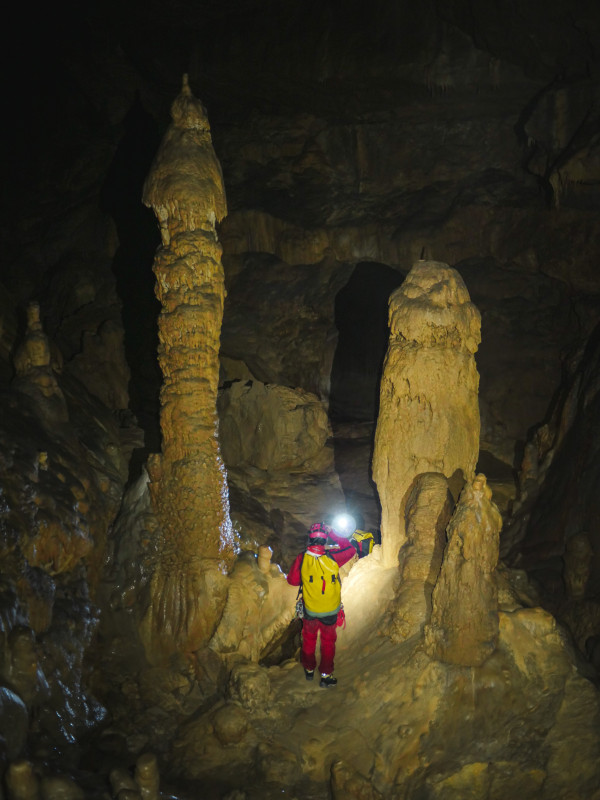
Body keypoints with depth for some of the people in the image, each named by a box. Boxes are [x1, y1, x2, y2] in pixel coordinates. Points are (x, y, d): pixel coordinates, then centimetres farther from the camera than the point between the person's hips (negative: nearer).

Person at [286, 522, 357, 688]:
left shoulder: (301, 559, -21)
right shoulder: (332, 558, -25)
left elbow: (292, 580, -7)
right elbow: (350, 549, -7)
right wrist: (333, 534, -9)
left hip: (309, 611, 1)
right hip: (330, 612, -1)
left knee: (309, 639, 25)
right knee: (328, 642, 20)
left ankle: (309, 669, 41)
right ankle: (326, 675, 27)